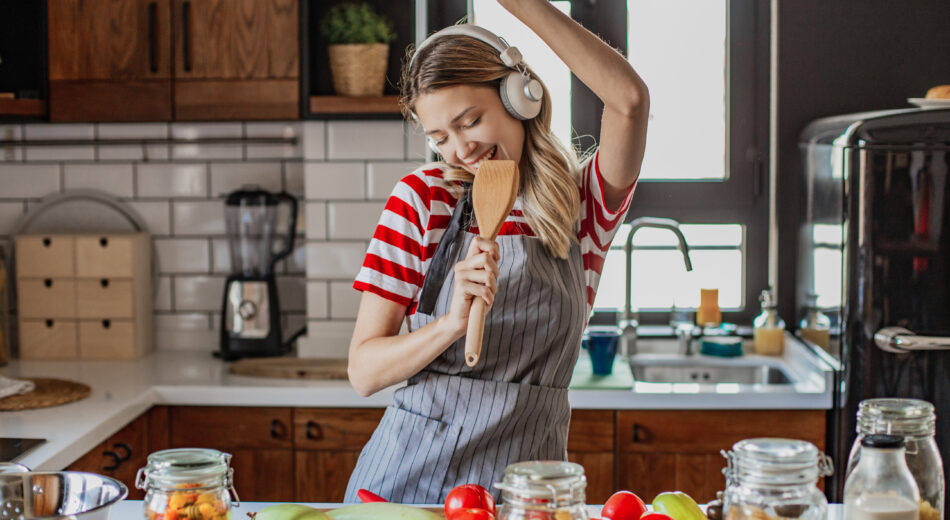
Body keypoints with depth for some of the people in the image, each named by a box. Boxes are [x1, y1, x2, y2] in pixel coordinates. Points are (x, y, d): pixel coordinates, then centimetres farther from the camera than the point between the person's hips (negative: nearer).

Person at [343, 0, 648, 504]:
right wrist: (452, 324, -23)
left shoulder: (582, 204, 0)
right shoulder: (422, 198, -2)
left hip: (522, 481, 0)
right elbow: (363, 372, -5)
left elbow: (630, 99, -20)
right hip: (407, 476, 0)